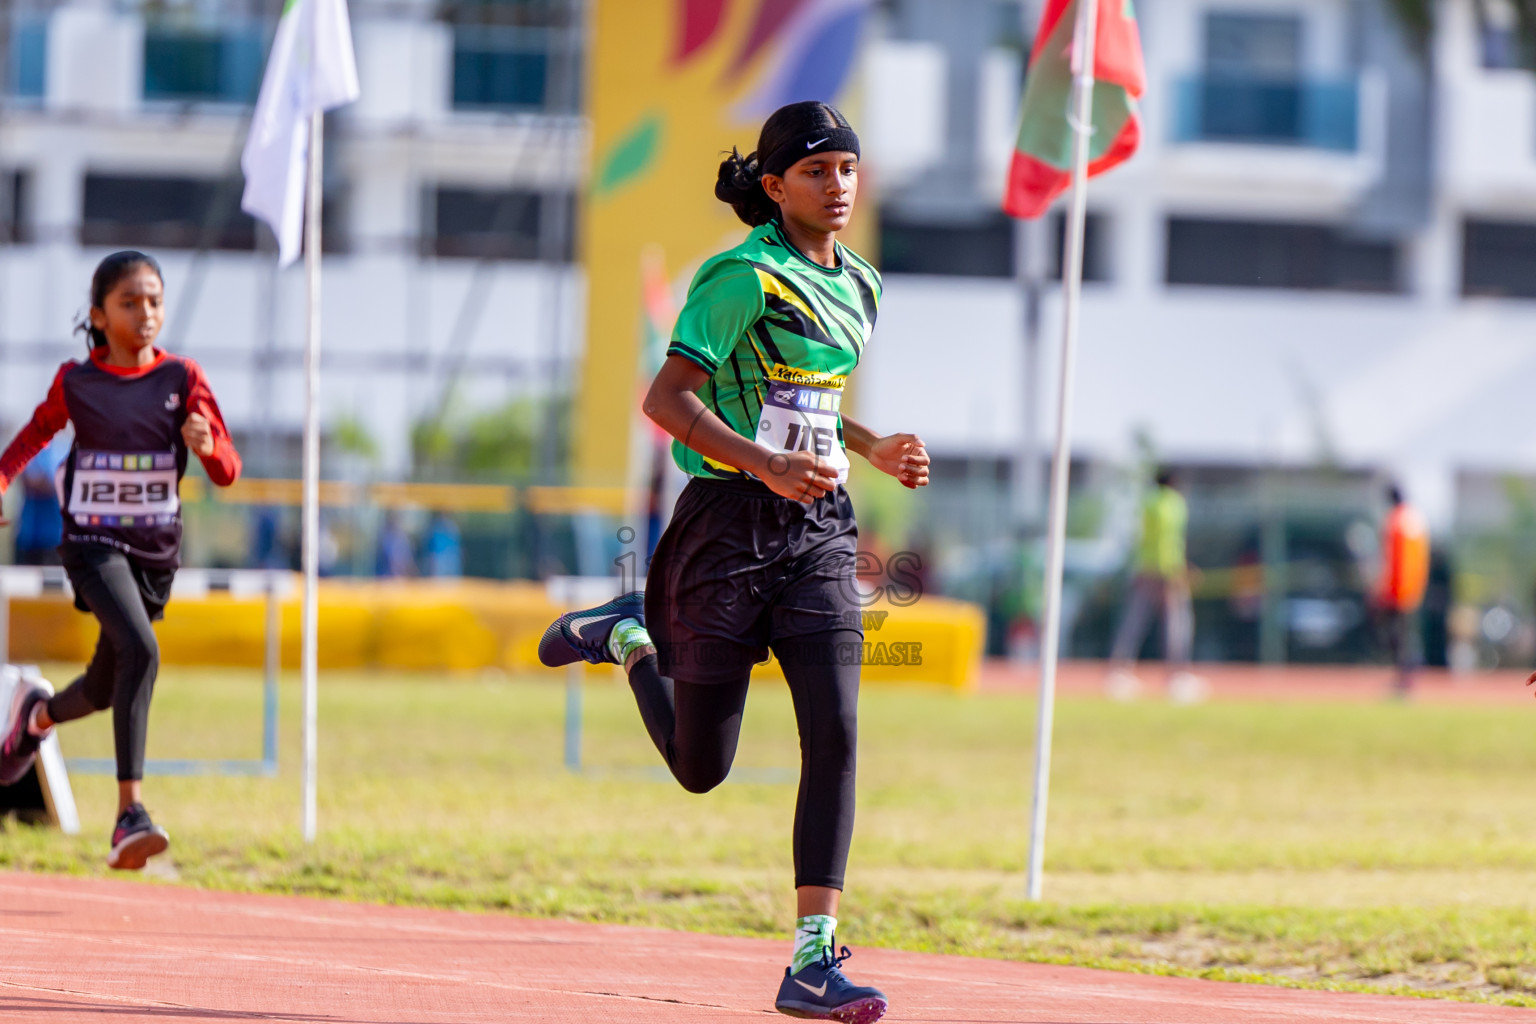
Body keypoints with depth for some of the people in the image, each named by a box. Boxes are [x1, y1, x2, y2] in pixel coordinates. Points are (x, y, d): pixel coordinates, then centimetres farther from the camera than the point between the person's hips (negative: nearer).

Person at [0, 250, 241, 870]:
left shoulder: (182, 378, -2)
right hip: (93, 544, -3)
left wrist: (206, 445, -25)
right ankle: (129, 814, -33)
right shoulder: (75, 382, -3)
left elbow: (227, 473, -4)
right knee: (140, 650, -28)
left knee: (105, 689, 14)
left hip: (156, 550, 3)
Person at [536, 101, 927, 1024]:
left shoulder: (857, 287, 12)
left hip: (821, 532, 6)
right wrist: (765, 463, -30)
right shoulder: (744, 278, -12)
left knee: (836, 734, -11)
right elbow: (667, 397, -19)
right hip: (730, 527, -6)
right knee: (701, 767, 6)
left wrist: (876, 450, 11)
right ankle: (629, 637, 36)